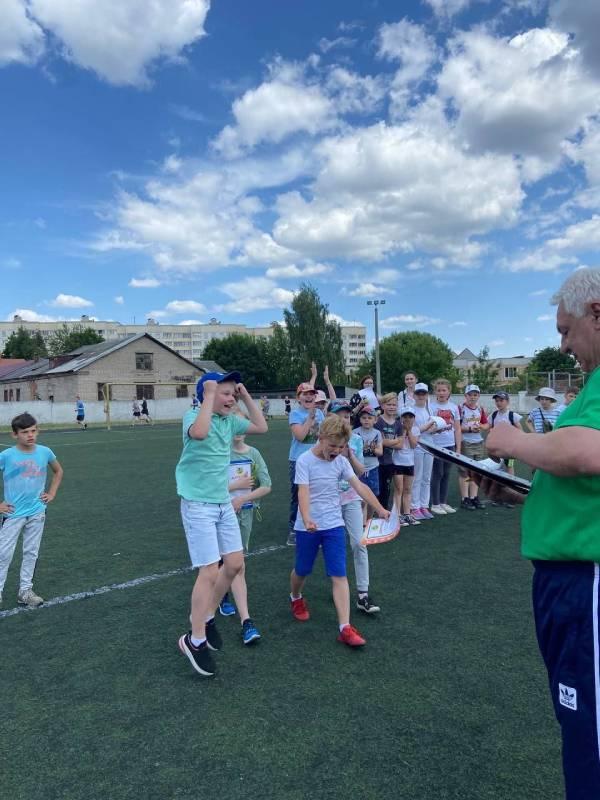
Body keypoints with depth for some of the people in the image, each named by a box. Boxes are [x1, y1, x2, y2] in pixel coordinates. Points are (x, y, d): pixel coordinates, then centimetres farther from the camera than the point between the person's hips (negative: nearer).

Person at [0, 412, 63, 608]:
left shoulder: (45, 452, -4)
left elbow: (58, 471, 16)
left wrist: (52, 493, 7)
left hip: (37, 512, 3)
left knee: (31, 552, 12)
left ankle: (25, 590, 24)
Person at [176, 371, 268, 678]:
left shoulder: (230, 420, 6)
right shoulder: (193, 415, -14)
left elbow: (262, 427, 14)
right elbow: (199, 433, -38)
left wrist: (246, 397, 6)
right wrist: (209, 396, -28)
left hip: (224, 503, 8)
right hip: (198, 506, -8)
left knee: (235, 564, 12)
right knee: (210, 571, -8)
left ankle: (206, 617, 33)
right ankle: (194, 640, 9)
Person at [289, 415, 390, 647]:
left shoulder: (341, 461, 0)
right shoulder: (305, 460, -13)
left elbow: (360, 486, 1)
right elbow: (303, 492, -22)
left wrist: (380, 509, -3)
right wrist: (307, 519, -36)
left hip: (334, 525, 3)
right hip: (308, 527, -3)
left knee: (339, 575, -5)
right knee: (302, 570, 14)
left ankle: (345, 628, -3)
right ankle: (296, 598, 47)